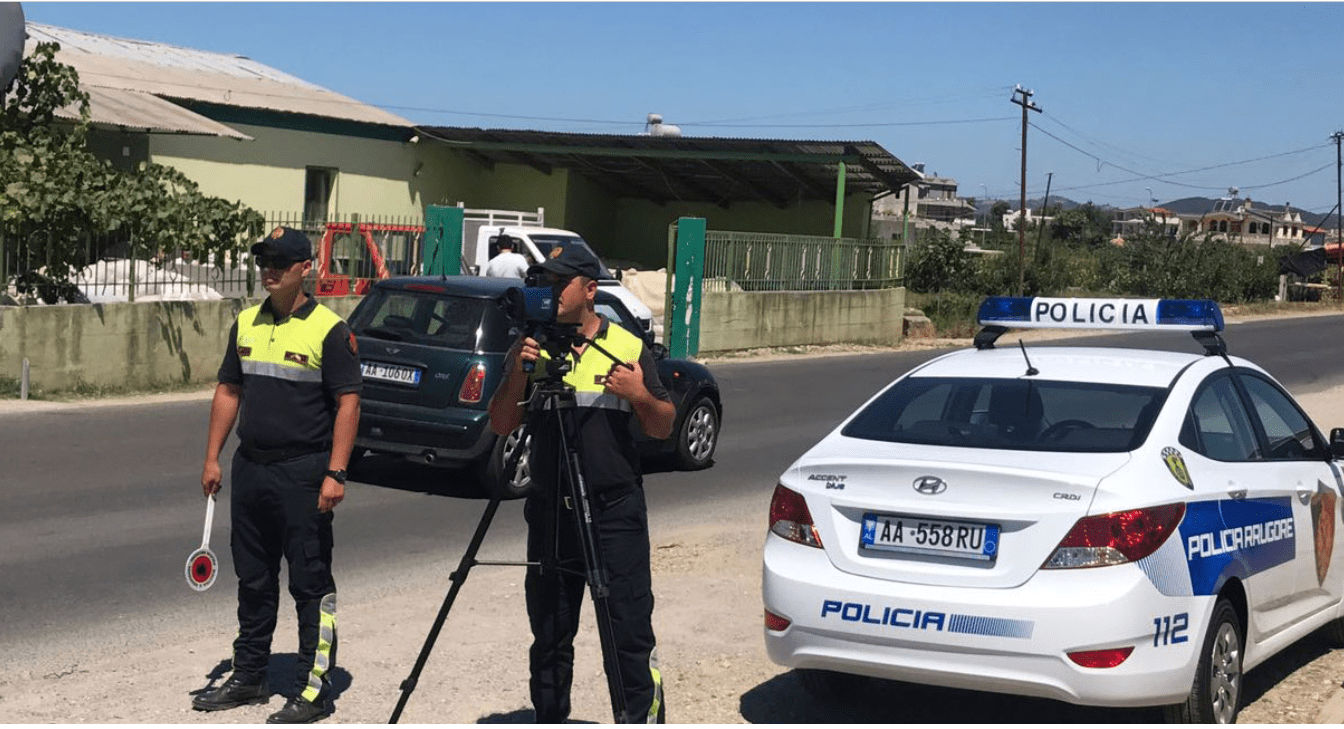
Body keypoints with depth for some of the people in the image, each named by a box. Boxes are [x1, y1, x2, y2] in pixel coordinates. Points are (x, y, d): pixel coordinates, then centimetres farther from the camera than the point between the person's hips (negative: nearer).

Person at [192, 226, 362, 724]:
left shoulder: (329, 329, -9)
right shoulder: (246, 323, 11)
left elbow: (348, 403, -12)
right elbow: (228, 391, 17)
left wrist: (335, 473, -18)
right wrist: (212, 458, 11)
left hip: (304, 474, -7)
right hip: (251, 470, 7)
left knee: (311, 584, -1)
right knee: (253, 580, 16)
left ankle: (315, 689, 5)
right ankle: (249, 677, 27)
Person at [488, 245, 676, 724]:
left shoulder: (629, 348, 2)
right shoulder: (530, 347, 6)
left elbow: (663, 428, 6)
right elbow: (501, 425, 1)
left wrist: (641, 397, -14)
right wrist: (518, 372, -14)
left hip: (615, 510, -2)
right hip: (549, 513, 3)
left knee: (630, 635, -5)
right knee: (550, 638, 10)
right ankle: (549, 721, 22)